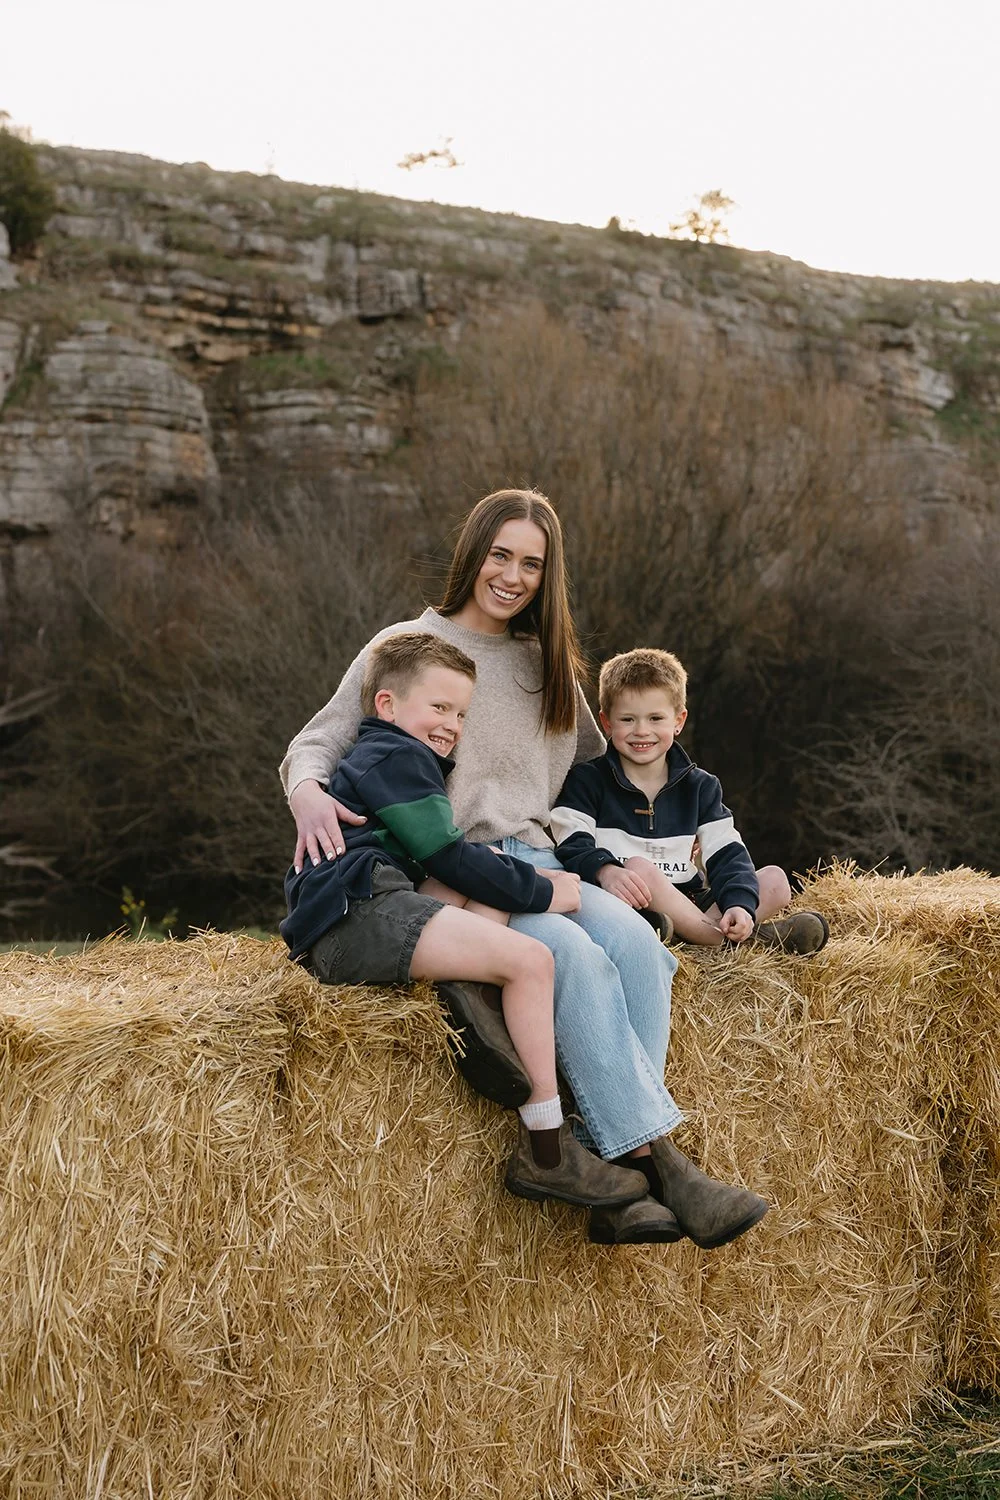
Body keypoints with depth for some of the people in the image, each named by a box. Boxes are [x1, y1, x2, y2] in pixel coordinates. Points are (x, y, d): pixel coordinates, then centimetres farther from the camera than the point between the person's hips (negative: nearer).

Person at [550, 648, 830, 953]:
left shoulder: (700, 787, 12)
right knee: (638, 867, -35)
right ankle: (725, 940, -26)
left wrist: (739, 904, -18)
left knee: (775, 880, -9)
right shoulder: (586, 781, 1)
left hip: (686, 905, 5)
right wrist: (604, 871, -36)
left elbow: (726, 854, 3)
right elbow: (571, 846, -12)